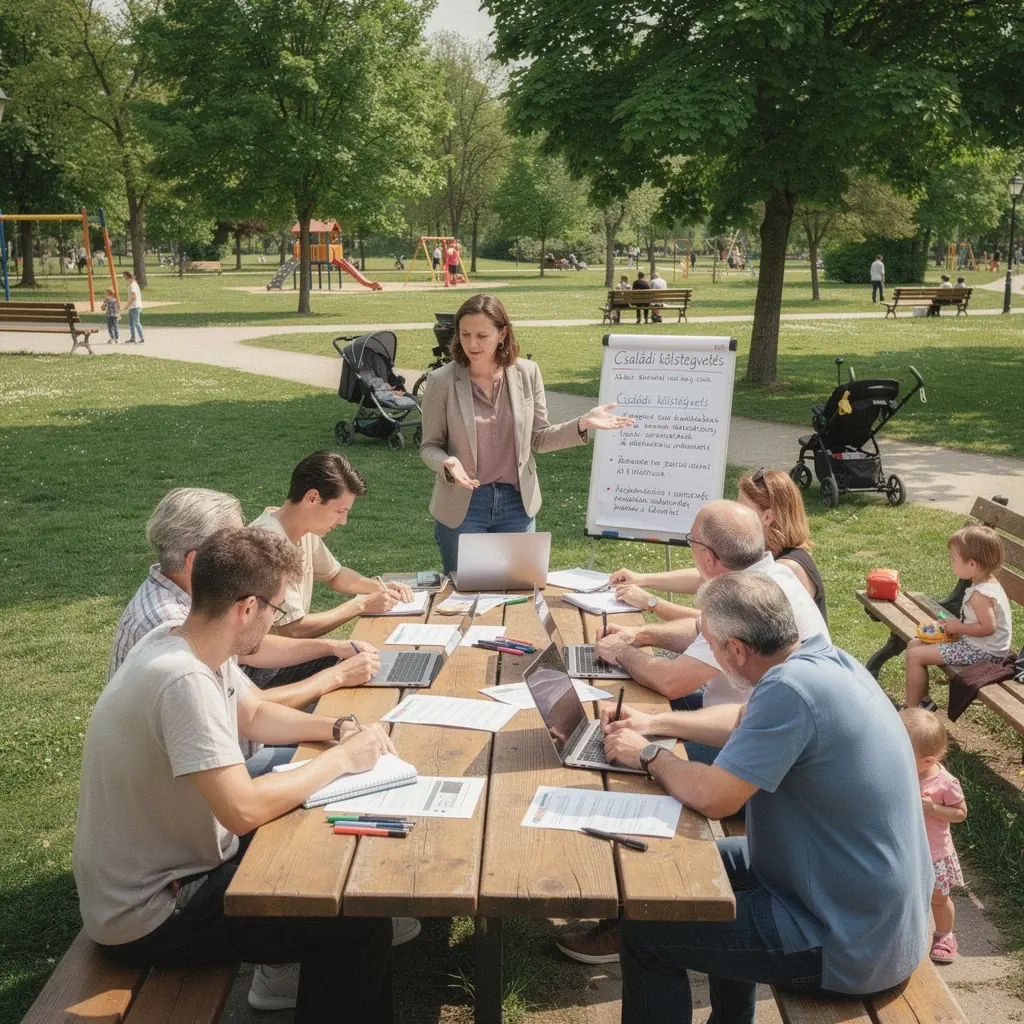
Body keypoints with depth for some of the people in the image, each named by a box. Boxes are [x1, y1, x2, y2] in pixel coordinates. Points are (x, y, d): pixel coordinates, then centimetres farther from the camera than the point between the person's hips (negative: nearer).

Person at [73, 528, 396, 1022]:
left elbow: (255, 714, 14)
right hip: (147, 920, -9)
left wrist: (340, 730, -1)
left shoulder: (186, 645, -2)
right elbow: (244, 810, -35)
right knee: (363, 922, -9)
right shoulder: (183, 680, -31)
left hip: (180, 861, 9)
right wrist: (339, 759, -21)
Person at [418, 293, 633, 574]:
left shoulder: (527, 373, -3)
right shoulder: (441, 381, -9)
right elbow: (430, 446, -2)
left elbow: (539, 438, 4)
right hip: (462, 506, -2)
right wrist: (448, 464, -24)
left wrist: (582, 424, -10)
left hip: (517, 502, 2)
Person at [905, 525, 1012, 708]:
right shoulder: (989, 582, 5)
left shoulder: (980, 594, -26)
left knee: (915, 656, -13)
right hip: (979, 645, 10)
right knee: (915, 644, 13)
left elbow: (988, 627, -30)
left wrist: (958, 627, -17)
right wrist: (956, 625, 3)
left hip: (982, 652, -10)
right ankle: (923, 699, 19)